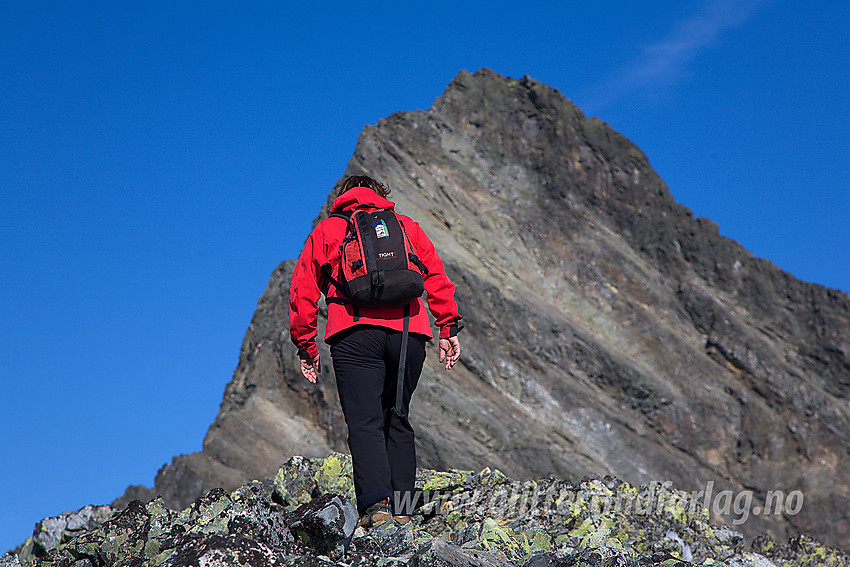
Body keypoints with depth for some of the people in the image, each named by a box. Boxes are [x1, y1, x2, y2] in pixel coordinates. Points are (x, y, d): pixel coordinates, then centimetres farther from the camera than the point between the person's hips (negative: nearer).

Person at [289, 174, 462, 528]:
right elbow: (437, 277, 12)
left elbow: (303, 290, 14)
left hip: (355, 333, -2)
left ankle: (376, 504, -23)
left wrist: (305, 345, 17)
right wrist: (449, 328, 9)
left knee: (364, 422, -7)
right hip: (409, 331, 3)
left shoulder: (327, 230, 20)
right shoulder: (406, 226, 24)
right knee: (397, 421, 13)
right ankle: (402, 508, 9)